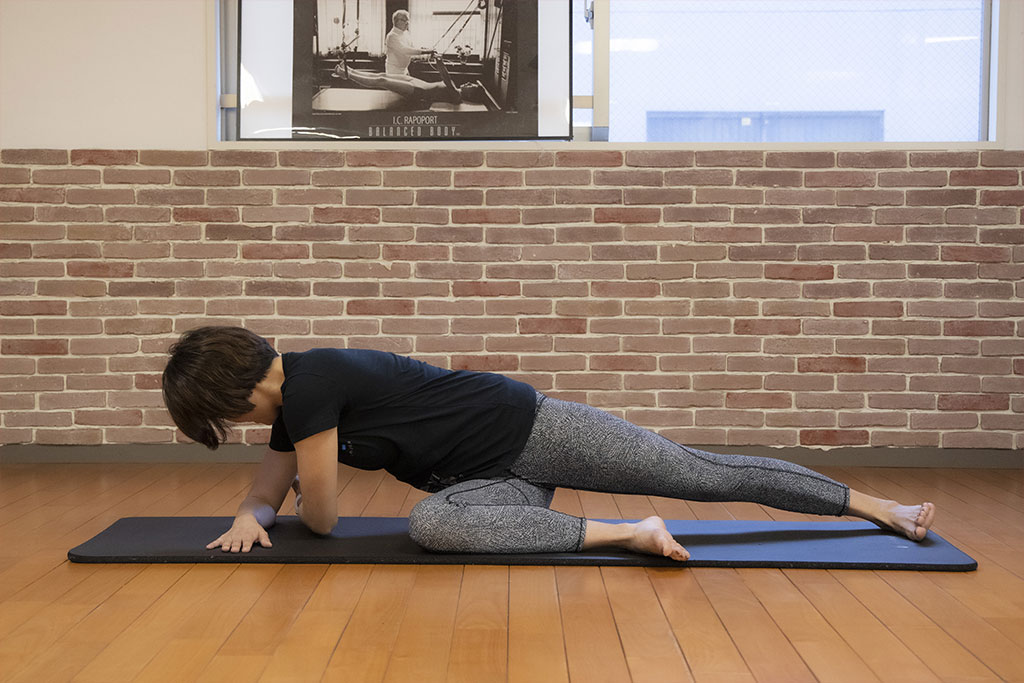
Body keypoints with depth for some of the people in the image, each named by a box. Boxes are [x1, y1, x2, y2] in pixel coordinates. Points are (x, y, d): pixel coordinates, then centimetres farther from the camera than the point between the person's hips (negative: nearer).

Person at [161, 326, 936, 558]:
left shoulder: (309, 383, -20)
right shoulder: (290, 403, 10)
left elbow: (322, 518, -13)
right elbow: (268, 486, 24)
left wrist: (305, 490, 11)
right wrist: (251, 513, 1)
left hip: (528, 430, -8)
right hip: (493, 474, 8)